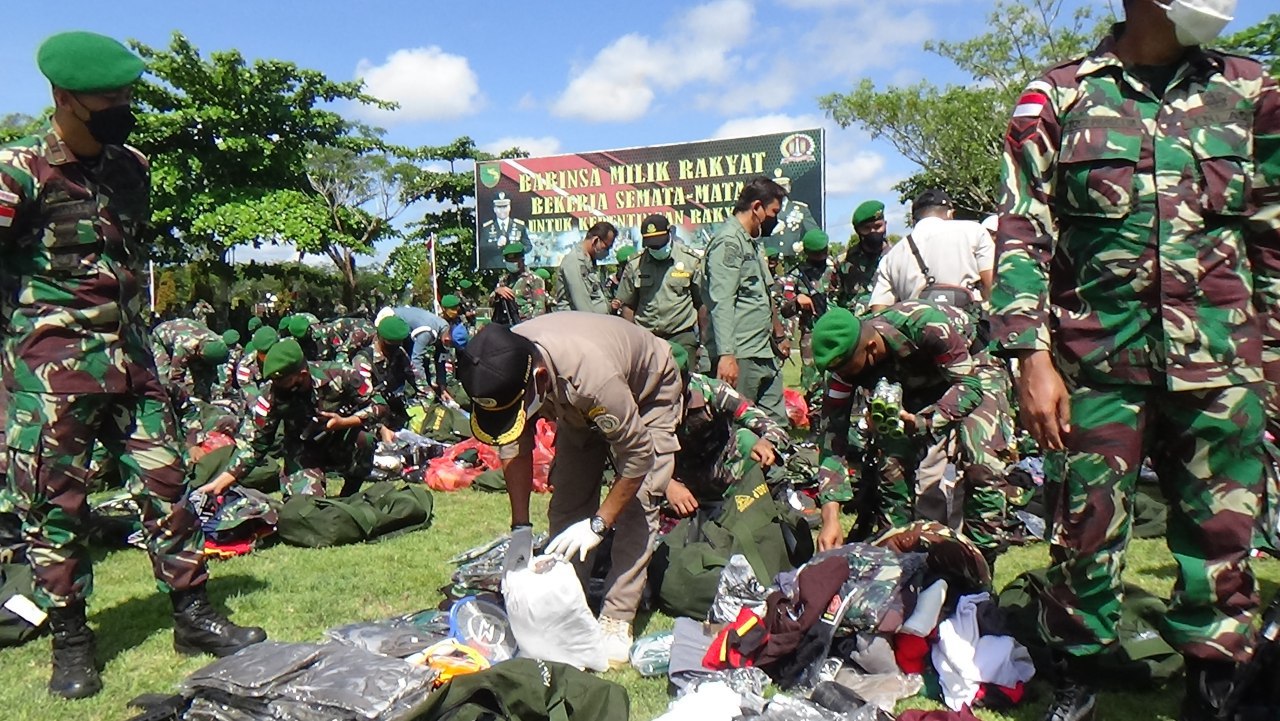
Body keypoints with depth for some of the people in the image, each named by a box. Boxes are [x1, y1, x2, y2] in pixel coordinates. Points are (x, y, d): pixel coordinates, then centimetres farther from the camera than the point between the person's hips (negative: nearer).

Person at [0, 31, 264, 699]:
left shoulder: (130, 167, 10)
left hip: (129, 357, 6)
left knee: (165, 484, 5)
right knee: (54, 505, 3)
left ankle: (193, 616, 16)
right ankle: (70, 643, 16)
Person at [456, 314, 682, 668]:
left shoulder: (592, 376, -46)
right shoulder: (501, 373, -29)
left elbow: (638, 457, -32)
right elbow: (515, 448, -13)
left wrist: (598, 524, -28)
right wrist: (520, 528, -17)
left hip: (647, 393, -5)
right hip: (580, 408, 5)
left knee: (637, 505, -15)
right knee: (567, 505, -1)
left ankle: (616, 620, -7)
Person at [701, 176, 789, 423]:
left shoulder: (753, 242, 22)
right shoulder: (729, 241, -11)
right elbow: (721, 303, -20)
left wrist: (778, 334, 29)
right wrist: (726, 354, -27)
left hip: (764, 353, 10)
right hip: (740, 356, -10)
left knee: (777, 421, 10)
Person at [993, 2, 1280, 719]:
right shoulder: (1057, 97, 4)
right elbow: (1023, 234, 0)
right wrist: (1033, 355, -9)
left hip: (1222, 363, 3)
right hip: (1097, 361, -2)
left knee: (1223, 535, 7)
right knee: (1086, 526, 3)